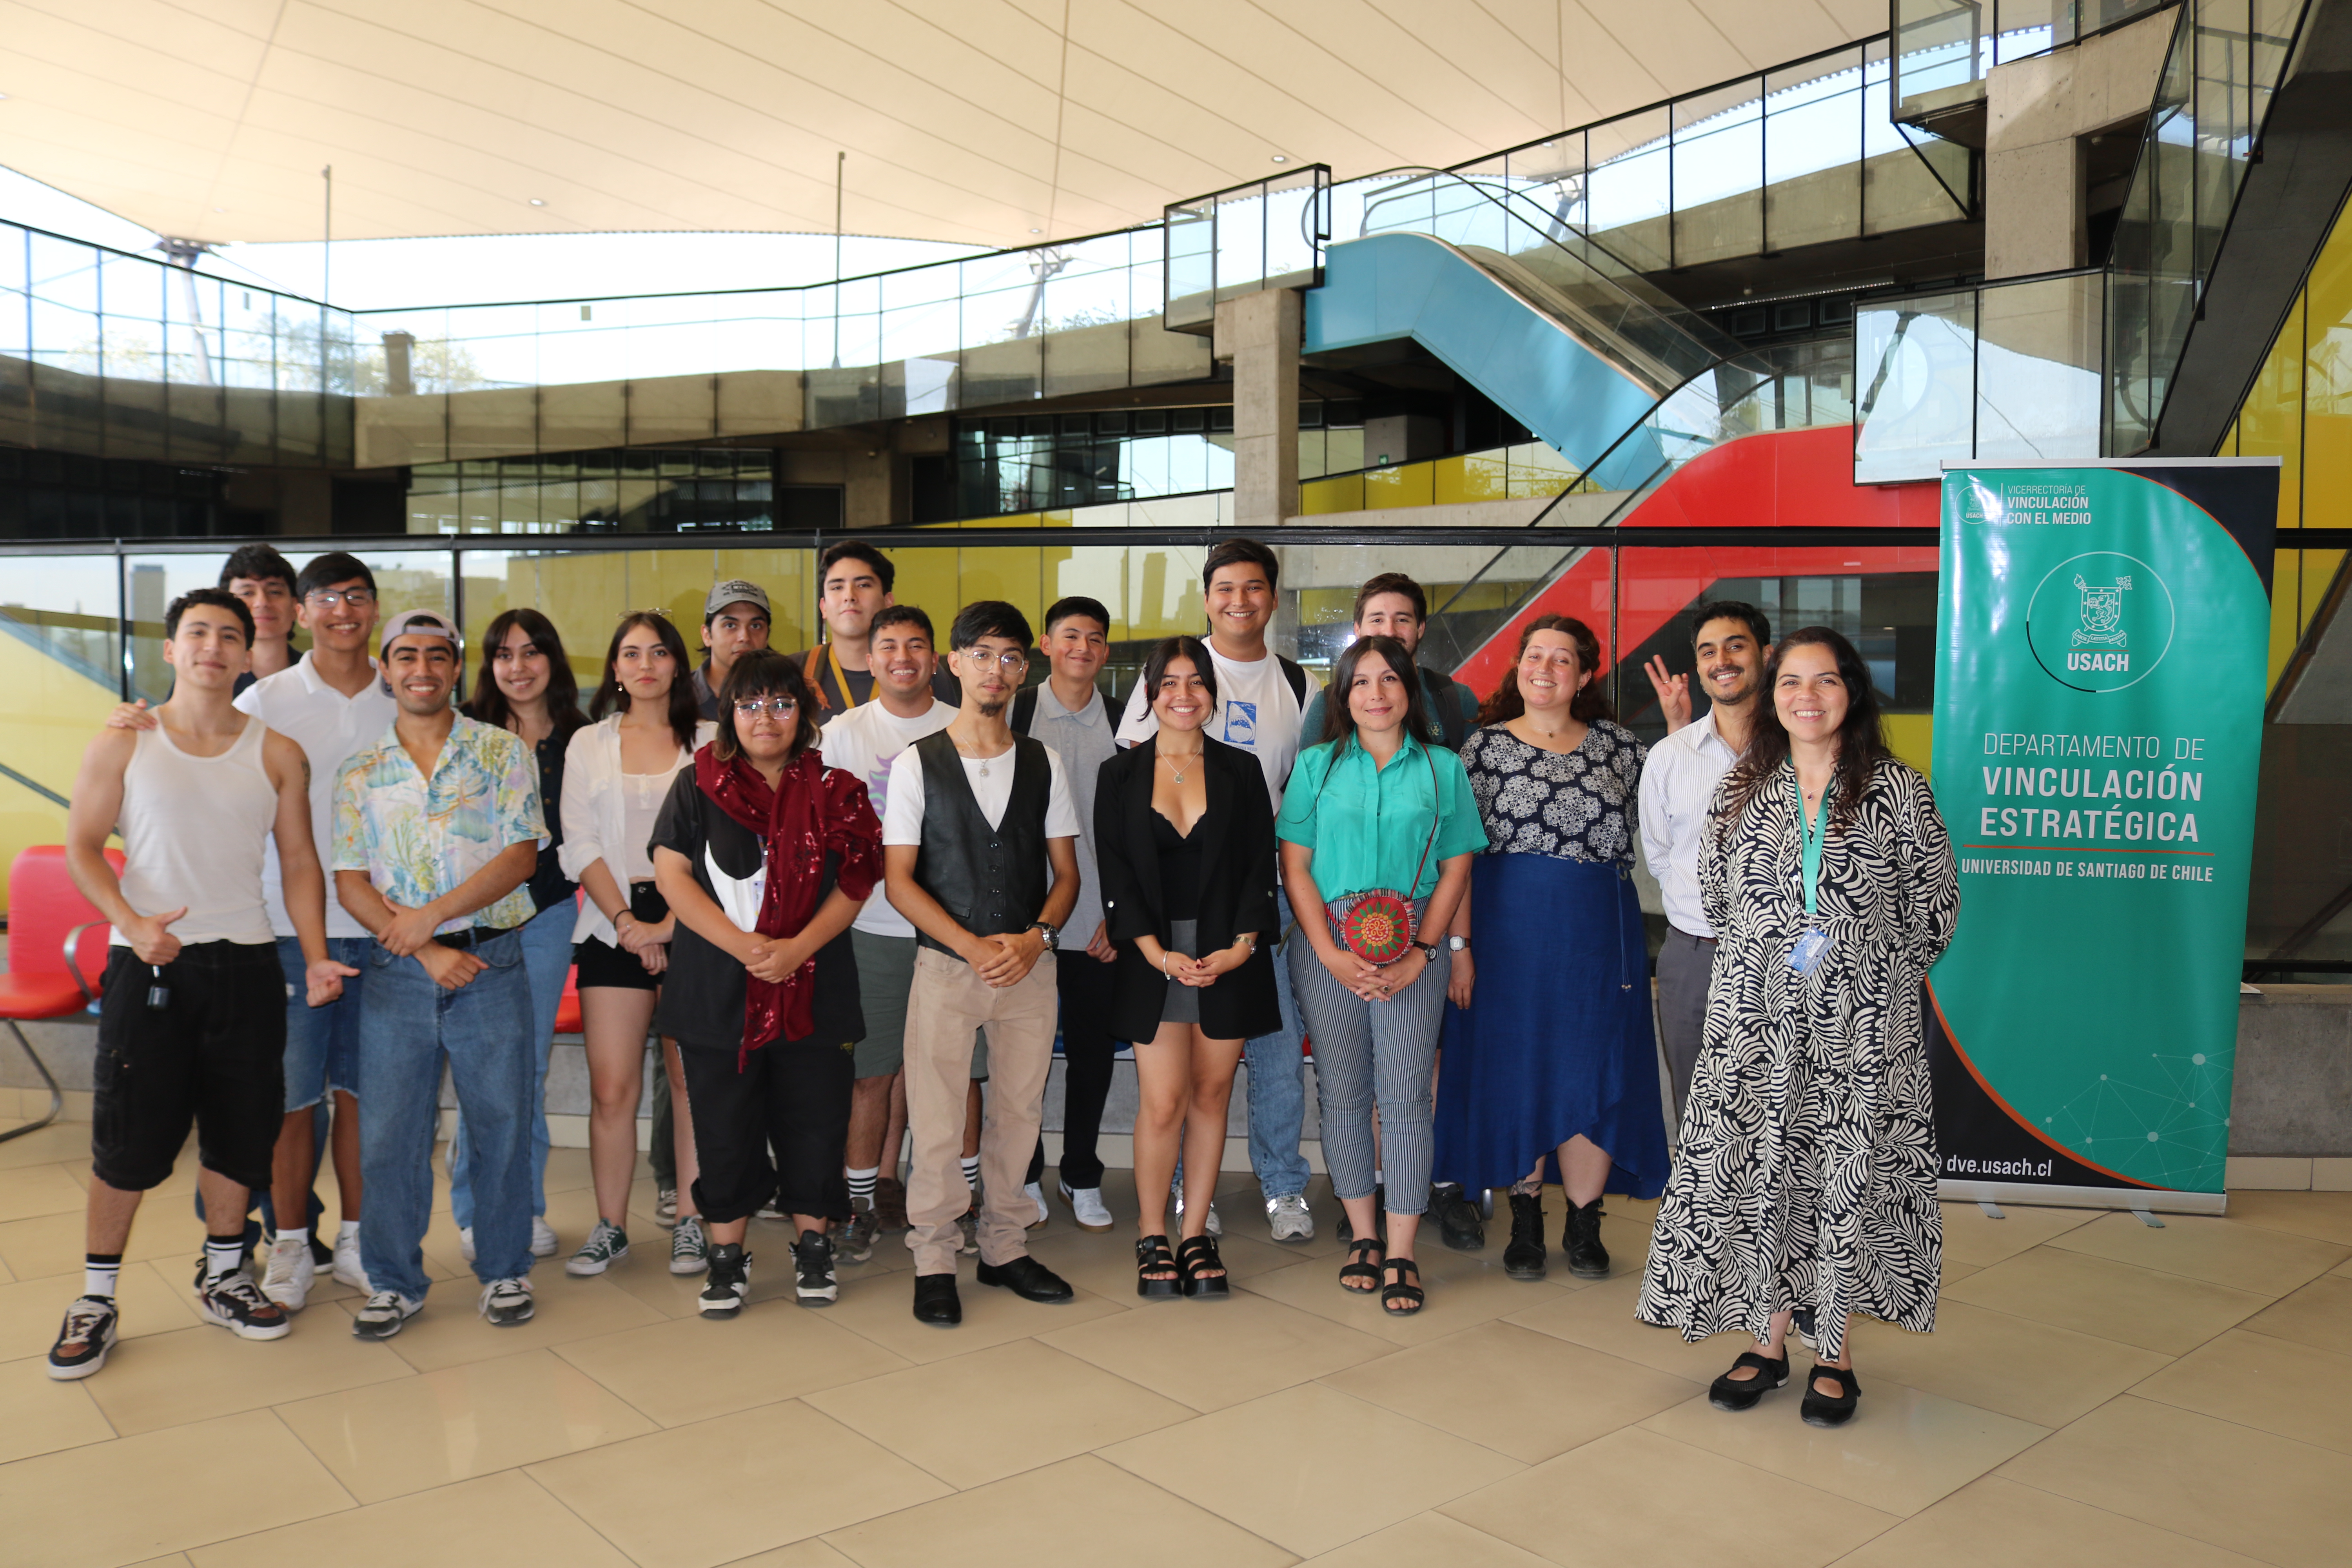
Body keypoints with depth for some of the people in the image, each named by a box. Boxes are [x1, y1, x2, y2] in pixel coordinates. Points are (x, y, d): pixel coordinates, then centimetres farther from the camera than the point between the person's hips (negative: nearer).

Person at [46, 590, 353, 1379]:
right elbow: (82, 848, 0)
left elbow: (299, 861, 6)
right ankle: (97, 1298, 17)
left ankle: (224, 1276, 28)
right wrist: (133, 923, -17)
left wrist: (316, 957, -4)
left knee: (240, 1132, 10)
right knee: (129, 1138, 1)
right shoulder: (123, 744, 1)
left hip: (246, 965, 2)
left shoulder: (277, 753, 5)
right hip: (148, 964, -2)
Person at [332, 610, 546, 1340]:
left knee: (501, 1123, 5)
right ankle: (394, 1281, 21)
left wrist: (433, 916, -13)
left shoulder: (502, 752, 3)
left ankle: (504, 1270, 21)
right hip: (396, 973, 2)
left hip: (492, 963, -1)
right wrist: (427, 952, -10)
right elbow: (350, 882, 2)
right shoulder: (360, 772, 9)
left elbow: (521, 855, -5)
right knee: (389, 1132, 5)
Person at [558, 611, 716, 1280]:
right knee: (611, 1088, -2)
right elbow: (581, 845, 5)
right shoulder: (587, 746, 12)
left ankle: (690, 1222, 11)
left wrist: (669, 923, -10)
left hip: (692, 920, -1)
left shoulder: (709, 742, 7)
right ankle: (610, 1228, 10)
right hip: (613, 925, 1)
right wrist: (627, 921, -7)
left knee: (694, 1081, 0)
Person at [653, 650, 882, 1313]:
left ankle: (812, 1247, 22)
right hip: (716, 986, 0)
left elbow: (856, 882, 1)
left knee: (814, 1119, 6)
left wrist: (798, 948, -13)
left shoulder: (833, 791, 5)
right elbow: (672, 873, -3)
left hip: (813, 986, 1)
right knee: (725, 1126, 5)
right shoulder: (698, 785, 4)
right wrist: (741, 944, -13)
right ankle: (727, 1257, 20)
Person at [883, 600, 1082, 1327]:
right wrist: (974, 946, -14)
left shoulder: (1043, 763, 7)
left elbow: (1066, 871, 9)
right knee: (936, 1117, -1)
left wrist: (1035, 938, -10)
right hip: (945, 963, -2)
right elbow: (898, 879, -3)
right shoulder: (917, 763, 0)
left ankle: (1005, 1247, 24)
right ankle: (934, 1259, 14)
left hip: (1030, 965, 3)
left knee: (1019, 1110, 9)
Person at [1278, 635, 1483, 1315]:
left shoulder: (1441, 768, 7)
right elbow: (1295, 864, 3)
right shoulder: (1317, 765, 7)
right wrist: (1330, 952, -8)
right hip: (1328, 945, 1)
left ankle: (1401, 1253, 7)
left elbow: (1457, 867, 4)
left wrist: (1420, 955, -6)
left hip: (1412, 950, -1)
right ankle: (1363, 1235, 21)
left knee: (1405, 1095, -2)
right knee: (1342, 1093, 6)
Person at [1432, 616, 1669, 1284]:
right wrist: (1458, 943, -8)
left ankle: (1584, 1226, 17)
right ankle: (1526, 1223, 19)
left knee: (1594, 1072, 3)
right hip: (1510, 928, -1)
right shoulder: (1487, 745, 2)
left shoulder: (1617, 743, 9)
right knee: (1516, 1068, 4)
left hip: (1601, 932, 2)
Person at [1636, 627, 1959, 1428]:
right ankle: (1768, 1339, 19)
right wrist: (1770, 955, 10)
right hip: (1755, 1017, 2)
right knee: (1755, 1170, 4)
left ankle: (1833, 1351, 17)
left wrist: (1879, 973, 1)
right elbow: (1715, 896, 15)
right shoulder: (1741, 791, 6)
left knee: (1847, 1175, 2)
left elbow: (1936, 902, 4)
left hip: (1861, 1029, -2)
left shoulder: (1897, 791, -1)